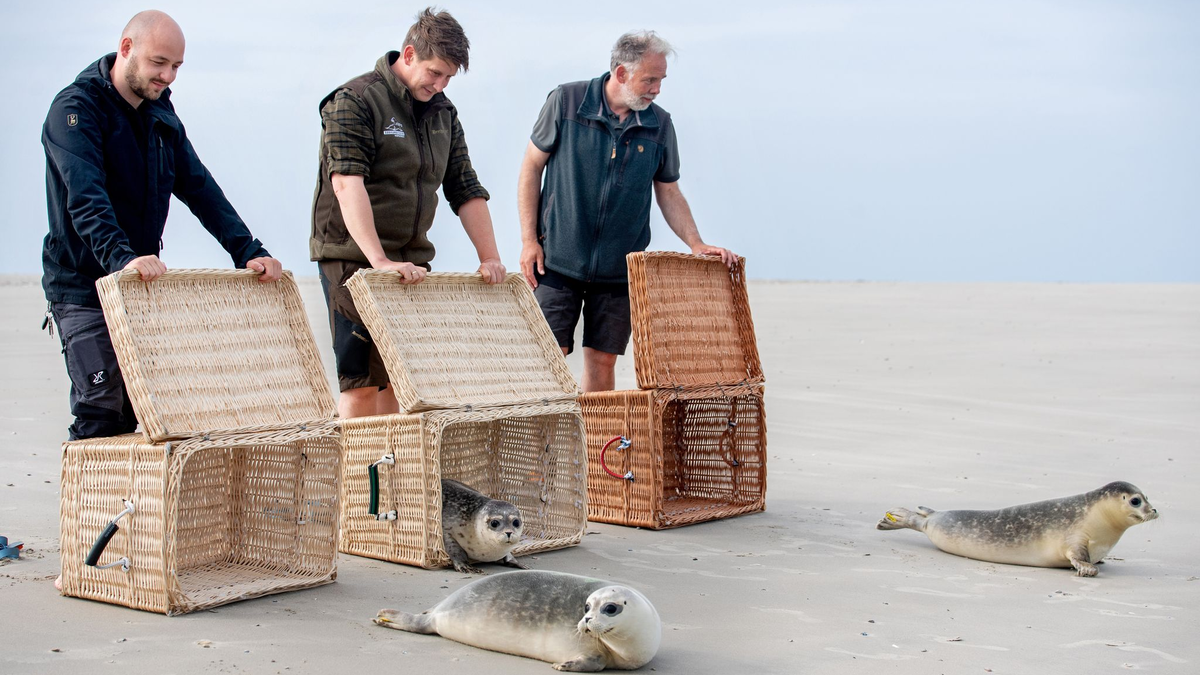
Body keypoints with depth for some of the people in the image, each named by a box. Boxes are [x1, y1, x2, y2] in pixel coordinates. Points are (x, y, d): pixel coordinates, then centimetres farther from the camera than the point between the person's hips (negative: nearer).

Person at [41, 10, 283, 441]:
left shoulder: (161, 116, 12)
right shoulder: (75, 108, -12)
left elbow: (200, 190, 7)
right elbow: (86, 199, -28)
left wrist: (249, 253, -5)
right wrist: (121, 258, -44)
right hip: (84, 289, -7)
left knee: (141, 412, 7)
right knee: (101, 414, -10)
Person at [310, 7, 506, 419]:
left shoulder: (443, 112, 12)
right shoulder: (355, 101, -10)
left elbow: (466, 189, 15)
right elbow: (348, 184, -22)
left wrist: (489, 258, 3)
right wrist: (379, 261, -32)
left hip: (413, 261, 6)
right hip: (354, 258, -6)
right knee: (362, 380, -8)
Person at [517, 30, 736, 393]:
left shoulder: (659, 125, 2)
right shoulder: (566, 102, -5)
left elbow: (669, 193, 11)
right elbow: (531, 168, 1)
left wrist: (696, 244, -4)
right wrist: (529, 240, -4)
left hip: (619, 268, 3)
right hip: (558, 260, -2)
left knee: (602, 361, 5)